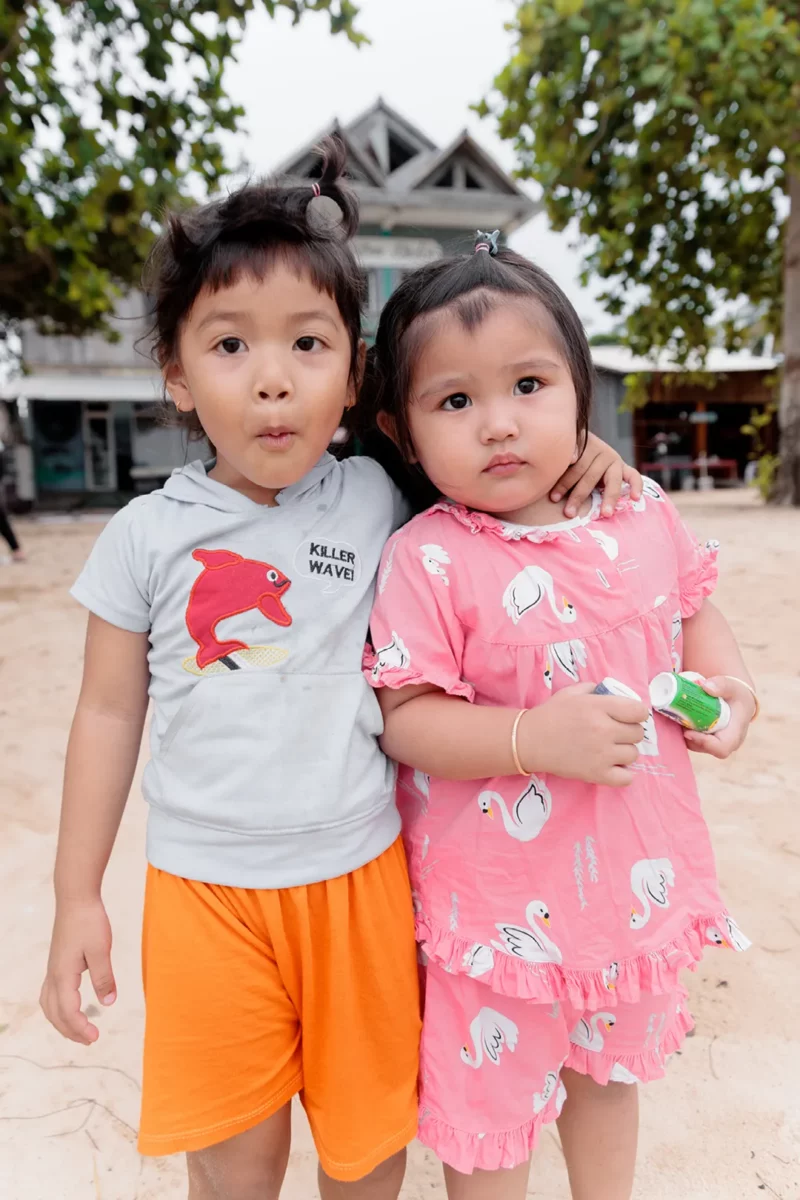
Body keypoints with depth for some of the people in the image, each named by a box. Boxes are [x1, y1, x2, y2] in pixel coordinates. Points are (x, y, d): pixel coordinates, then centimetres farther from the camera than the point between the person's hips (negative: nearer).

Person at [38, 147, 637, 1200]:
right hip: (206, 889, 0)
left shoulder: (380, 503, -5)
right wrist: (77, 899, 4)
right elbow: (109, 714, 1)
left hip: (360, 876, 1)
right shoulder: (147, 535, -6)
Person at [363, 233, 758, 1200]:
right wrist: (535, 736, -31)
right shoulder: (427, 560, -20)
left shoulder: (643, 515, -5)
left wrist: (726, 681, -6)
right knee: (492, 1108, 17)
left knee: (612, 1068, 32)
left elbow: (691, 604, 12)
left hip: (634, 877, 6)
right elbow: (405, 720, -19)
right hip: (501, 898, -5)